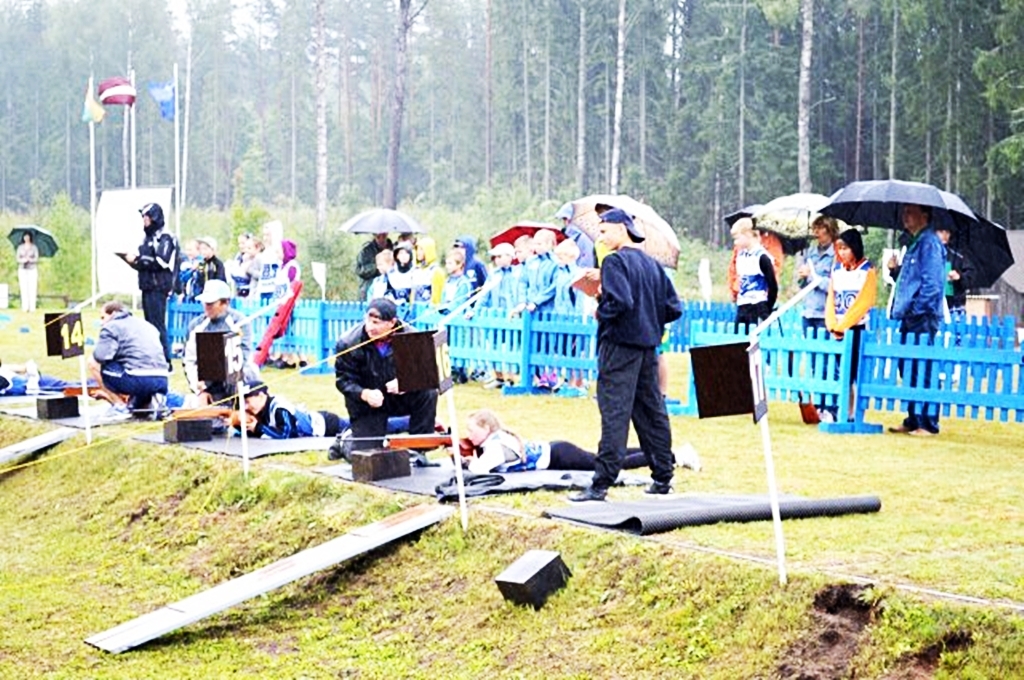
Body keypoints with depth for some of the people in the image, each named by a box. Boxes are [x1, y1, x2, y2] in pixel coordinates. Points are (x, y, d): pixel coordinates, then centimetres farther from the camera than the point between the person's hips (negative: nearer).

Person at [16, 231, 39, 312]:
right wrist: (23, 260, -18)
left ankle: (32, 307, -4)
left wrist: (30, 260, -22)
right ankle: (25, 307, 0)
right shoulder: (20, 247, 8)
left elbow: (36, 259, -3)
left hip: (32, 270, -2)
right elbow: (18, 258, 4)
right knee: (23, 289, -2)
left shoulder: (34, 247, 1)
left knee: (32, 289, -6)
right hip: (22, 270, 2)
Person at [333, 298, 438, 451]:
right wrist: (364, 394, -36)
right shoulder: (348, 344, -19)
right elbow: (344, 380, -15)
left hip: (400, 397, 1)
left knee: (428, 394, -28)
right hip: (366, 404, -1)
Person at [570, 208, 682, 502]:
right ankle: (663, 478, 18)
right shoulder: (652, 264, 13)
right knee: (653, 411, 13)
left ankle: (601, 484, -9)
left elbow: (620, 302, -24)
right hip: (648, 346, 8)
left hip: (620, 345, -8)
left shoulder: (614, 261, -10)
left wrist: (600, 313, -7)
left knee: (614, 414, -9)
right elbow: (673, 308, 10)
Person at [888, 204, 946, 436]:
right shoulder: (915, 243, 19)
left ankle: (927, 424, -6)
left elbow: (932, 283, -18)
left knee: (921, 371, -9)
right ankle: (913, 420, 17)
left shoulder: (929, 243, -11)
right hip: (911, 319, 10)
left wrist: (915, 309, -18)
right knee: (908, 370, 11)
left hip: (922, 319, -10)